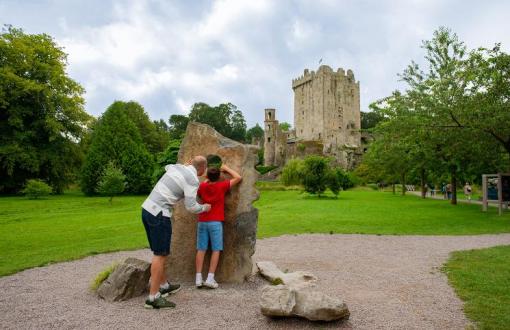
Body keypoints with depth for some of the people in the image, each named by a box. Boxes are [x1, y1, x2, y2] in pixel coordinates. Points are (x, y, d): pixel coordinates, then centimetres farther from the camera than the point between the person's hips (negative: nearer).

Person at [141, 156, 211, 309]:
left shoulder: (177, 166, 13)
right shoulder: (193, 180, -11)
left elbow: (167, 167, 38)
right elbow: (191, 206, -14)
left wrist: (186, 164, 51)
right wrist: (204, 208, 7)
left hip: (147, 209, 9)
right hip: (159, 214, -9)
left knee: (160, 252, 19)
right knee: (160, 254, -2)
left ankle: (163, 285, 32)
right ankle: (153, 297, 1)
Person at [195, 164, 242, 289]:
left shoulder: (202, 186, 3)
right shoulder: (222, 186, -6)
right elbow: (238, 178, -2)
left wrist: (208, 179, 24)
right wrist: (226, 168, 9)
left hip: (202, 222, 4)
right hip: (216, 222, -4)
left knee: (201, 250, 5)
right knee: (216, 250, 2)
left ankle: (198, 278, 4)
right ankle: (210, 278, -3)